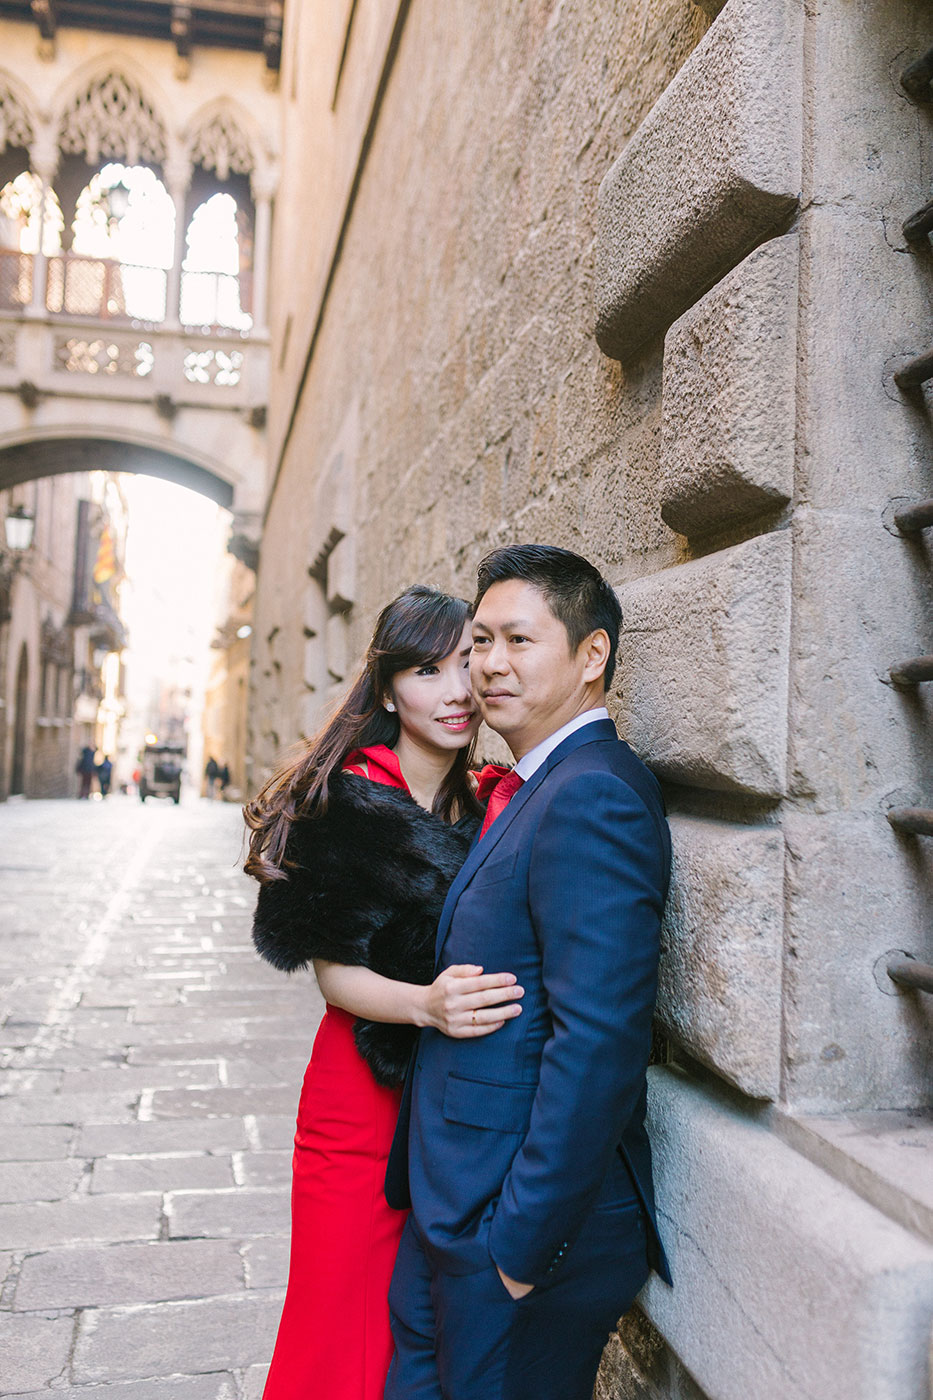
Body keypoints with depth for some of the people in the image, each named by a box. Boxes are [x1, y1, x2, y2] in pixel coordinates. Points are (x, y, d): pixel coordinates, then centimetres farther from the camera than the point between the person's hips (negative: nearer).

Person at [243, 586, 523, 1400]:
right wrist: (426, 1004, -28)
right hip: (365, 1095, -4)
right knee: (346, 1320, 7)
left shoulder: (491, 804, 4)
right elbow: (334, 969, -11)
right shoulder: (349, 800, -10)